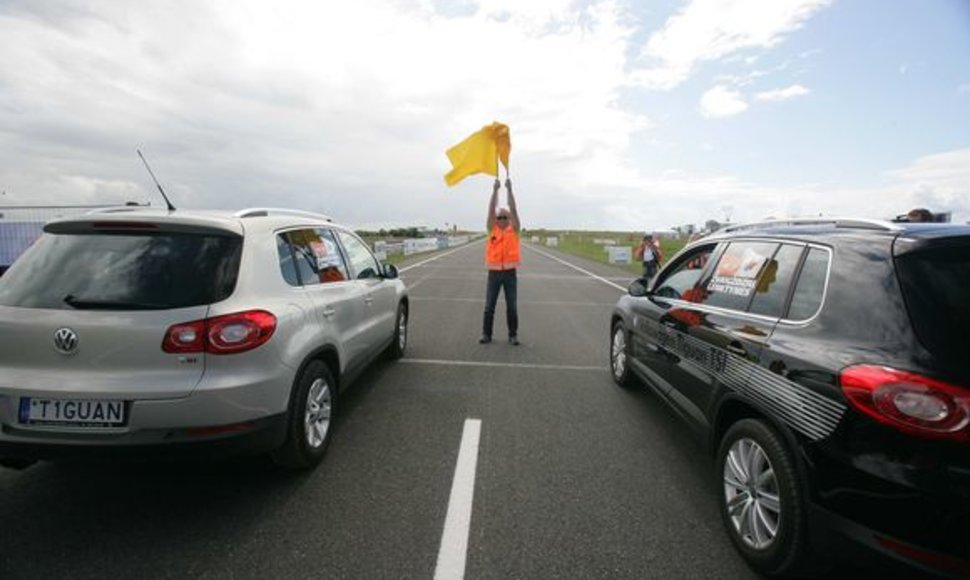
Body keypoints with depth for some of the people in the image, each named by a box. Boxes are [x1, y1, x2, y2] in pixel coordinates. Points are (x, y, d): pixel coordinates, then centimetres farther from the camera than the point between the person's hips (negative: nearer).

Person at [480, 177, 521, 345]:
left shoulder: (513, 230, 5)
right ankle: (486, 334, 15)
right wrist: (495, 190, -9)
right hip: (494, 272, 0)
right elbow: (491, 210, -3)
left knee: (512, 307, 4)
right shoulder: (492, 229, 6)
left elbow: (513, 210, -5)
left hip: (510, 273, 0)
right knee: (489, 306, 4)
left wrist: (509, 190, -10)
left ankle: (513, 335, 14)